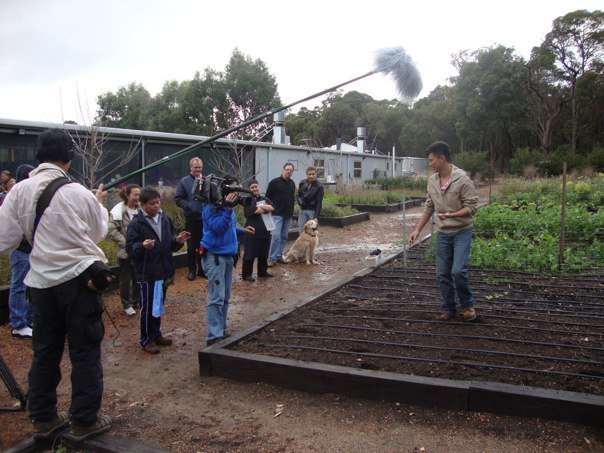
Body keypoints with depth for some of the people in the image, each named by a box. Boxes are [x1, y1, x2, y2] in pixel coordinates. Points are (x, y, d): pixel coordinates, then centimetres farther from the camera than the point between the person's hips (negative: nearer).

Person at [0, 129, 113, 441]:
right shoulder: (78, 193, -10)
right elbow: (98, 232, 7)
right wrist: (99, 203, 22)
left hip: (42, 281, 4)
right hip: (79, 277, -4)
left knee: (45, 351, 17)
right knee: (85, 352, 7)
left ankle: (43, 419, 30)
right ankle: (84, 421, 16)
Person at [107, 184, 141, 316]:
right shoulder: (118, 211, -14)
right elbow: (111, 231, -17)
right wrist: (126, 243, -20)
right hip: (125, 251, -4)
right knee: (125, 278, 9)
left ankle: (136, 301, 33)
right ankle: (126, 304, 23)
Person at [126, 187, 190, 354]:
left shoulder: (165, 219, 6)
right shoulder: (136, 224, -13)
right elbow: (129, 248, -15)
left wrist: (178, 241, -5)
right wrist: (143, 246, -33)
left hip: (163, 272, 6)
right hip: (146, 274, -6)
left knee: (158, 306, 19)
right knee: (147, 308, 5)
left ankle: (156, 334, 34)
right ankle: (146, 340, 19)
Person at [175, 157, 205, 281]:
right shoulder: (184, 181, 0)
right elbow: (178, 198, -3)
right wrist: (189, 206, -15)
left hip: (206, 218, 2)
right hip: (191, 218, -2)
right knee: (192, 245, 6)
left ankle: (202, 269, 22)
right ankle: (192, 269, 17)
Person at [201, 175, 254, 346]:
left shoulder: (226, 206, 11)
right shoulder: (211, 207, -13)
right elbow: (218, 227, -25)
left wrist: (242, 230, 14)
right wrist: (228, 208, -28)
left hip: (228, 256, 9)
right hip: (215, 256, -9)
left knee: (225, 297, 13)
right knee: (216, 298, -11)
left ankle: (221, 330, 23)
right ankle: (214, 337, -8)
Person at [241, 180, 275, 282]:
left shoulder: (264, 199, 14)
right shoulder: (248, 199, -4)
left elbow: (272, 207, -3)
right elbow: (252, 211, -19)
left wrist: (261, 207, -16)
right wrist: (266, 209, -7)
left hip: (265, 230, 6)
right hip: (252, 230, -6)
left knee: (264, 253, 14)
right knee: (250, 253, -3)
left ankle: (262, 271, 28)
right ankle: (246, 274, 4)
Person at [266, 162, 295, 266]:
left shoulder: (292, 183, 12)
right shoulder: (275, 182, -6)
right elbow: (267, 197, -4)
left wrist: (291, 210, 15)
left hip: (288, 215, 6)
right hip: (277, 214, -6)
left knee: (284, 236, 9)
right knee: (276, 236, -13)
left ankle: (279, 256, 19)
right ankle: (272, 258, -6)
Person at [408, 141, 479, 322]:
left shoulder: (462, 179, -16)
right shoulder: (432, 181, 3)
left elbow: (471, 206, -16)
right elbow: (429, 208, 12)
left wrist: (451, 215, -31)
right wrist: (417, 230, 9)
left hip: (462, 232, -6)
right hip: (443, 233, 6)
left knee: (458, 271, -13)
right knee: (443, 273, 7)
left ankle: (467, 305, 11)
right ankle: (448, 309, 21)